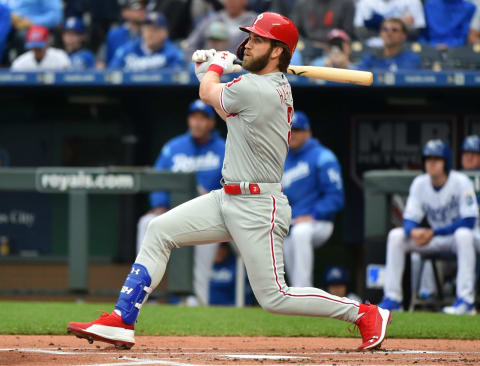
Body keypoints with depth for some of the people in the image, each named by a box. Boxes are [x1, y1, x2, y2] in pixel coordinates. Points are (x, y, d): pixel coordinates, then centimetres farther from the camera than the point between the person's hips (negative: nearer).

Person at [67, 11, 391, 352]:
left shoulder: (255, 90, -21)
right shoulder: (278, 86, 8)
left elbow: (208, 94, 0)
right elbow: (230, 112, 26)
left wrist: (216, 66, 18)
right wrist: (209, 71, 22)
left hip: (257, 208, -10)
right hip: (229, 198, 10)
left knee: (274, 296, -5)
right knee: (160, 231, 3)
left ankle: (366, 314, 9)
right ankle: (121, 323, 1)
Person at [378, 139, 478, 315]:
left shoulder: (461, 182, -18)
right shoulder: (420, 183, -4)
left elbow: (469, 221, -24)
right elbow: (409, 219, -4)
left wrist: (434, 233, -29)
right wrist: (413, 231, -31)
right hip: (435, 239, 5)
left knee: (463, 234, -39)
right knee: (396, 235, -12)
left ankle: (466, 301, -43)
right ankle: (392, 299, -12)